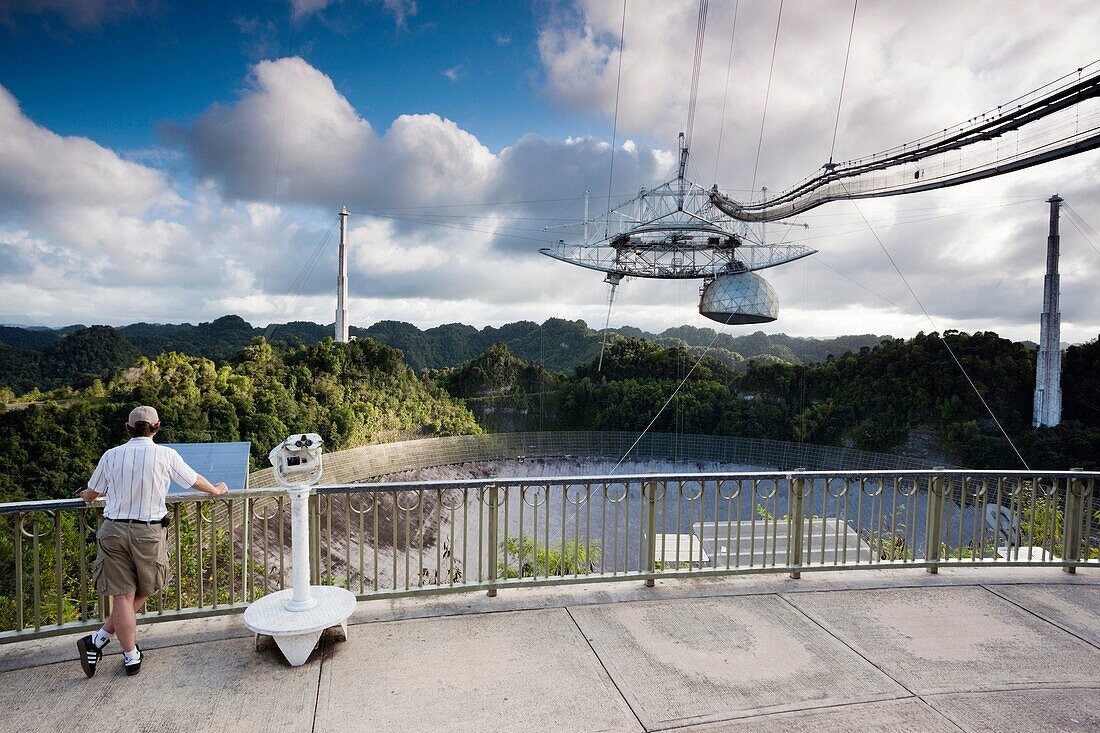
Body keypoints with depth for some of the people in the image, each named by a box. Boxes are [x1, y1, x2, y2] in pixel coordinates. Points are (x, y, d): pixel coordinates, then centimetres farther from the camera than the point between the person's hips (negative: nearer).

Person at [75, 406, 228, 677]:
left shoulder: (111, 455, 2)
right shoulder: (165, 455, -5)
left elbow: (90, 495, 16)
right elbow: (196, 481, 9)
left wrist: (85, 495, 40)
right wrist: (216, 490, 29)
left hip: (113, 529, 2)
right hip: (148, 532, -2)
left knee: (122, 595, 7)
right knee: (141, 593, 16)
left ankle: (131, 658, 10)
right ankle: (99, 640, 13)